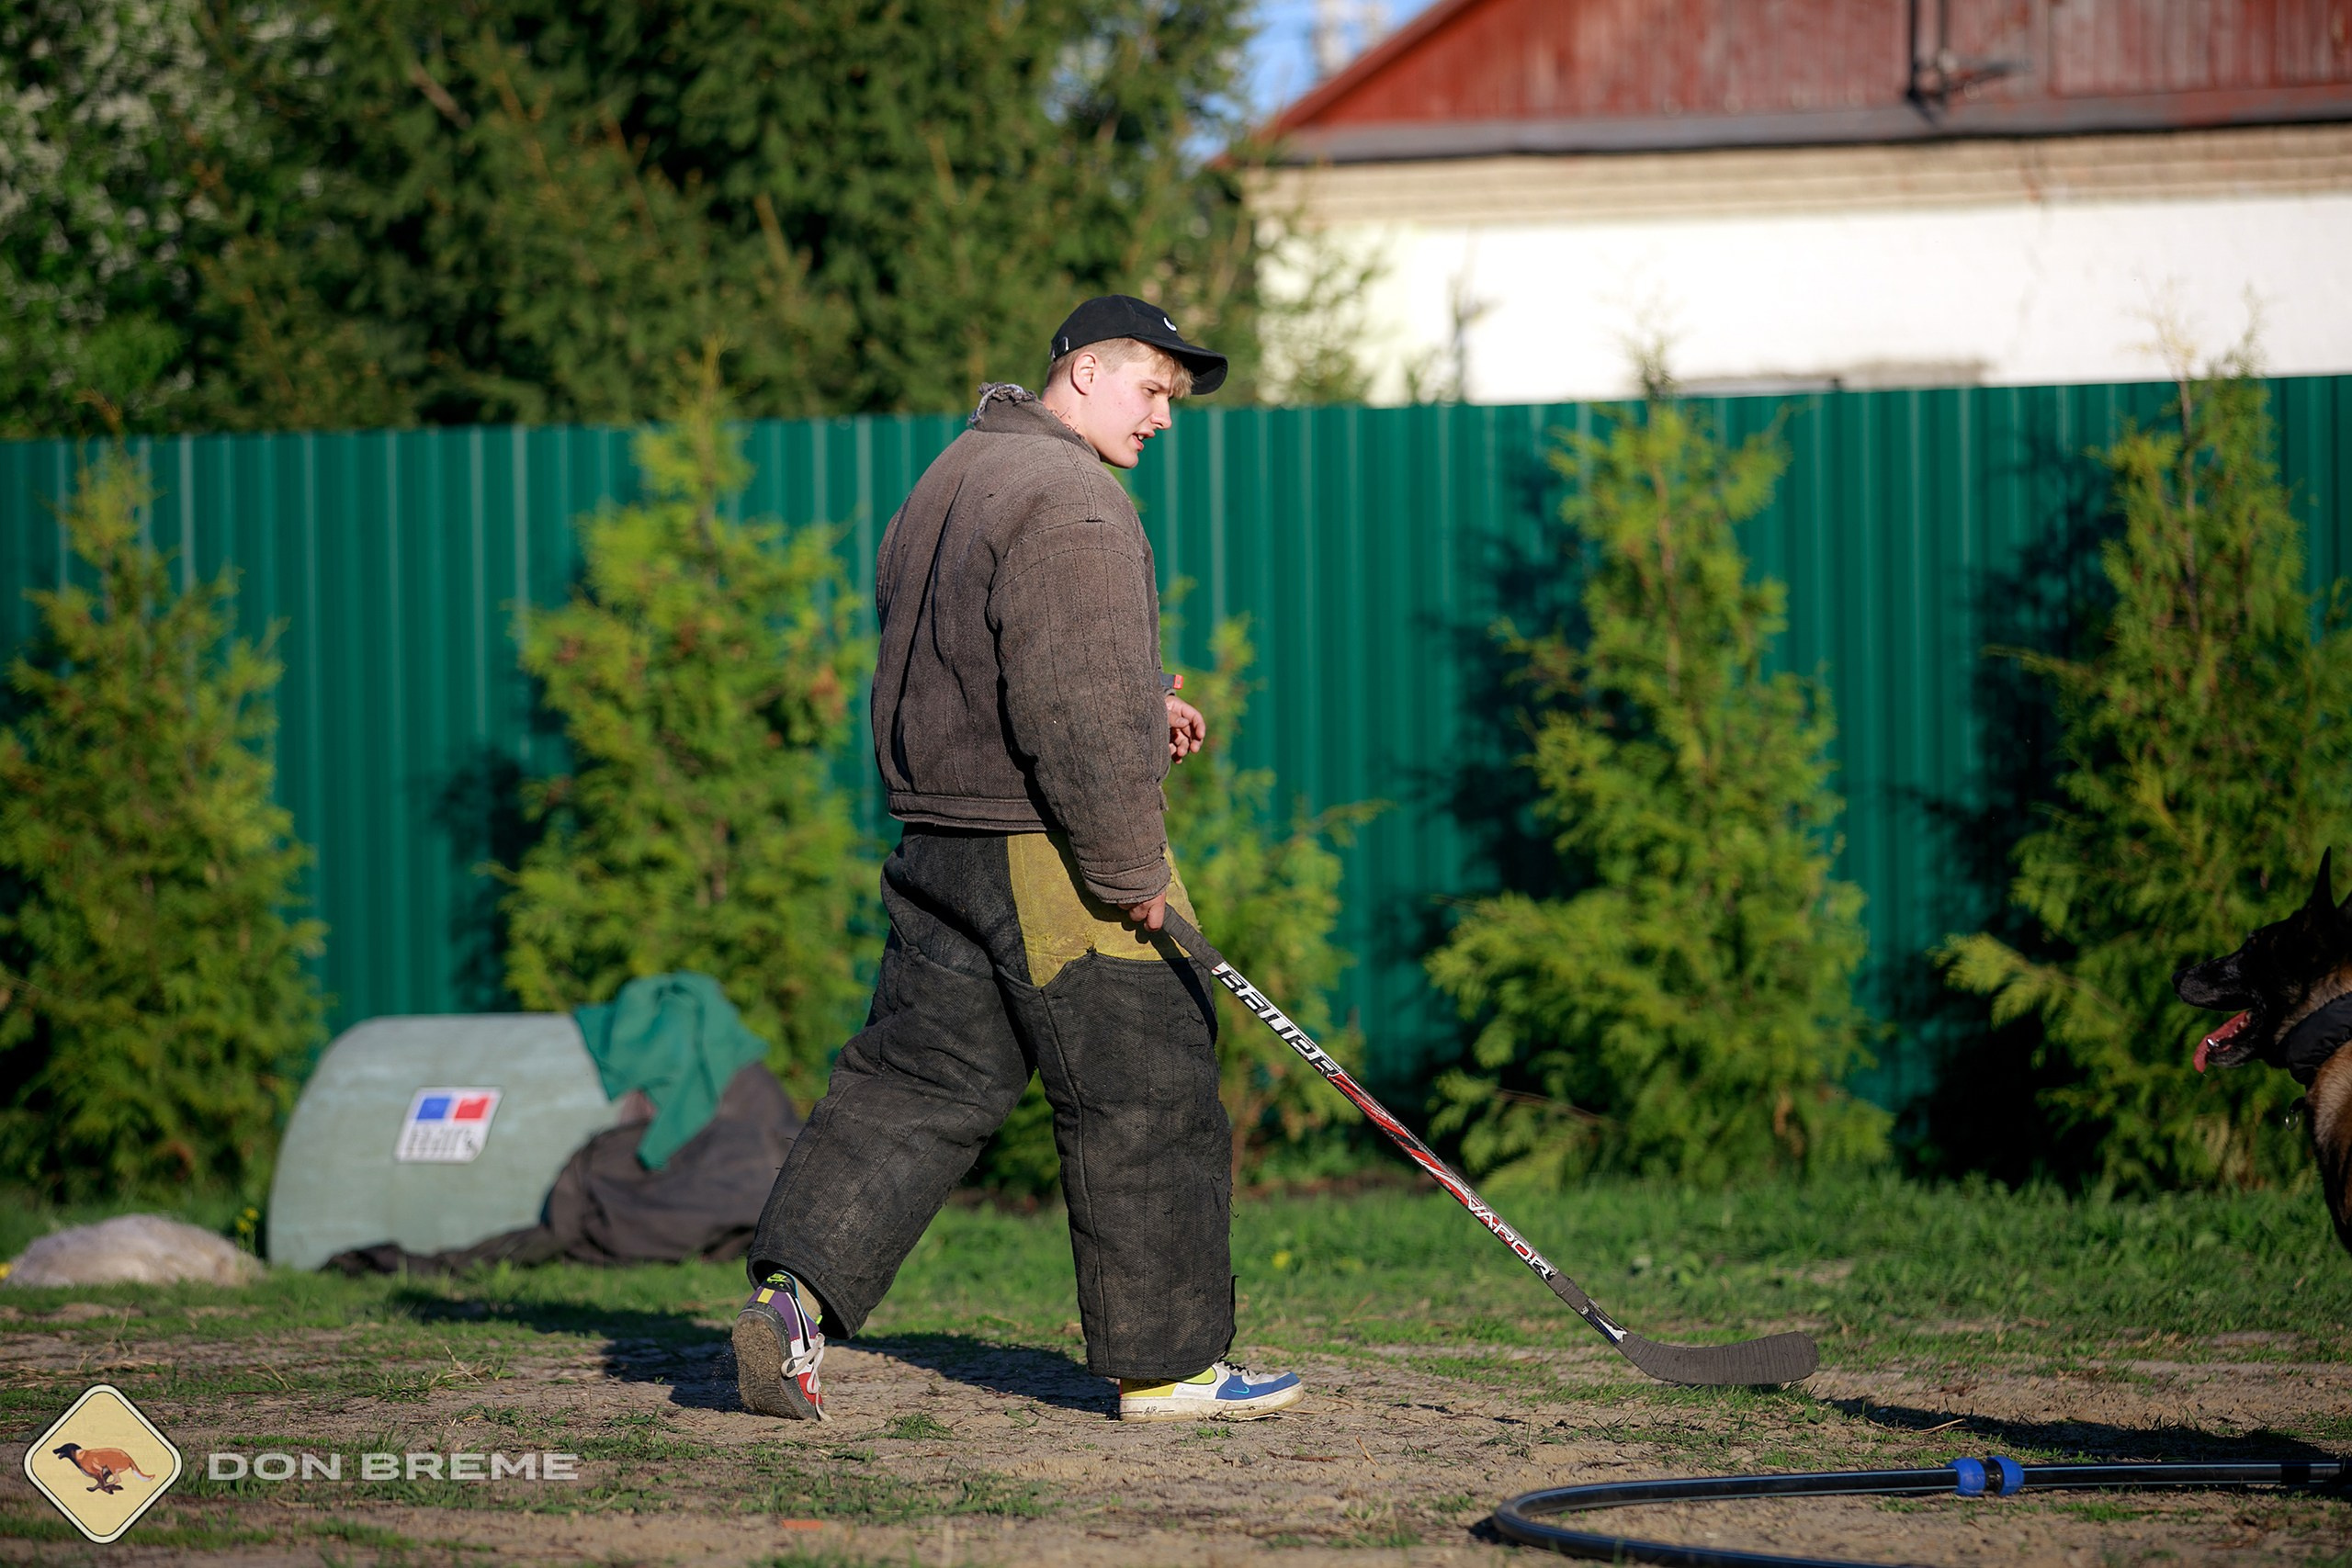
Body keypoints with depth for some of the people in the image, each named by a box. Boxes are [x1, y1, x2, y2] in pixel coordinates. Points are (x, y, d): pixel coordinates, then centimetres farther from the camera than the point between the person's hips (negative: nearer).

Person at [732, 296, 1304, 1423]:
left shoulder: (955, 479, 18)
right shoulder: (1071, 504, -16)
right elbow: (1076, 712, -22)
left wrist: (1139, 707, 19)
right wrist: (1132, 872, -18)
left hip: (939, 829, 9)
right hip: (1052, 861, -9)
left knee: (915, 1082, 8)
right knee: (1142, 1098, 1)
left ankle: (792, 1294, -5)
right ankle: (1164, 1363, 7)